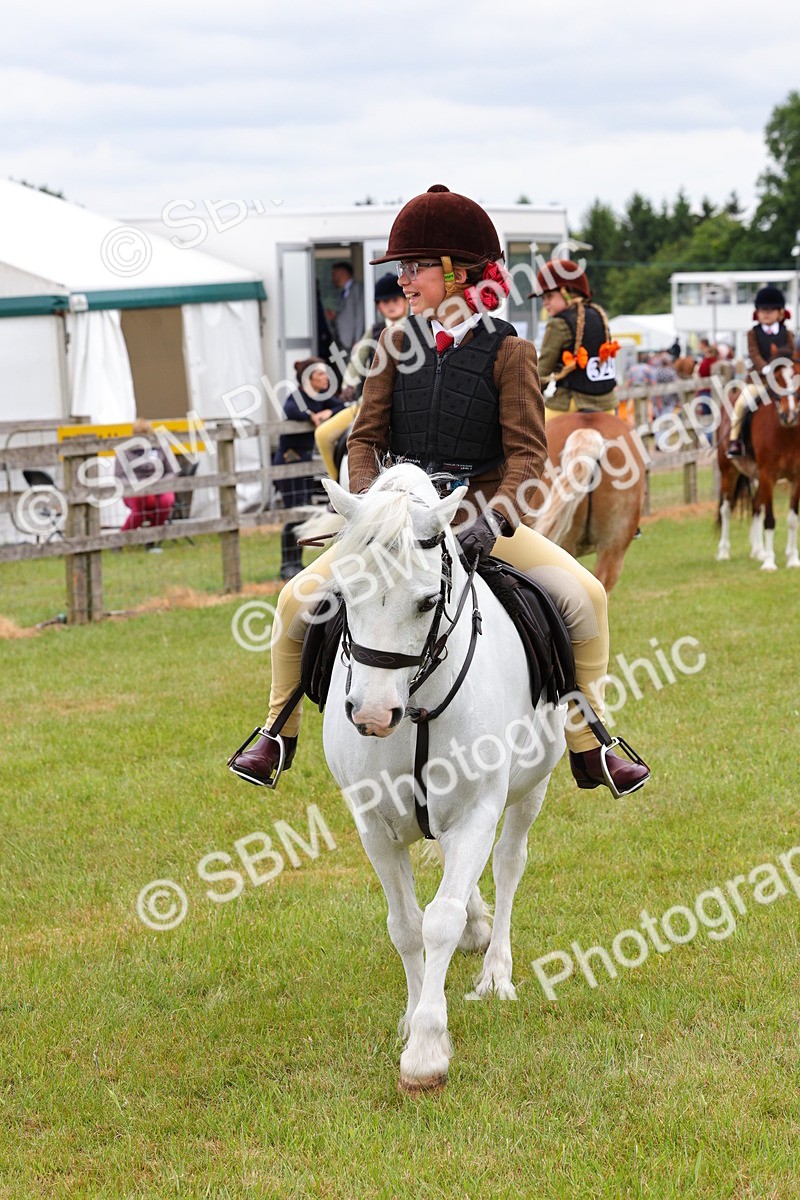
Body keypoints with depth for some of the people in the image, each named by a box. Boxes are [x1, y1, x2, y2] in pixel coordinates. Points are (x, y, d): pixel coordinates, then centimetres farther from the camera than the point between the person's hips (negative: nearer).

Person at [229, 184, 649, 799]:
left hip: (481, 517, -2)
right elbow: (367, 436, 3)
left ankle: (588, 748, -3)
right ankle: (279, 733, 8)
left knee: (585, 596, -17)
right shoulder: (400, 343, 2)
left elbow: (527, 450, -11)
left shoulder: (508, 351, -6)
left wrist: (495, 518, -28)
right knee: (299, 598, -14)